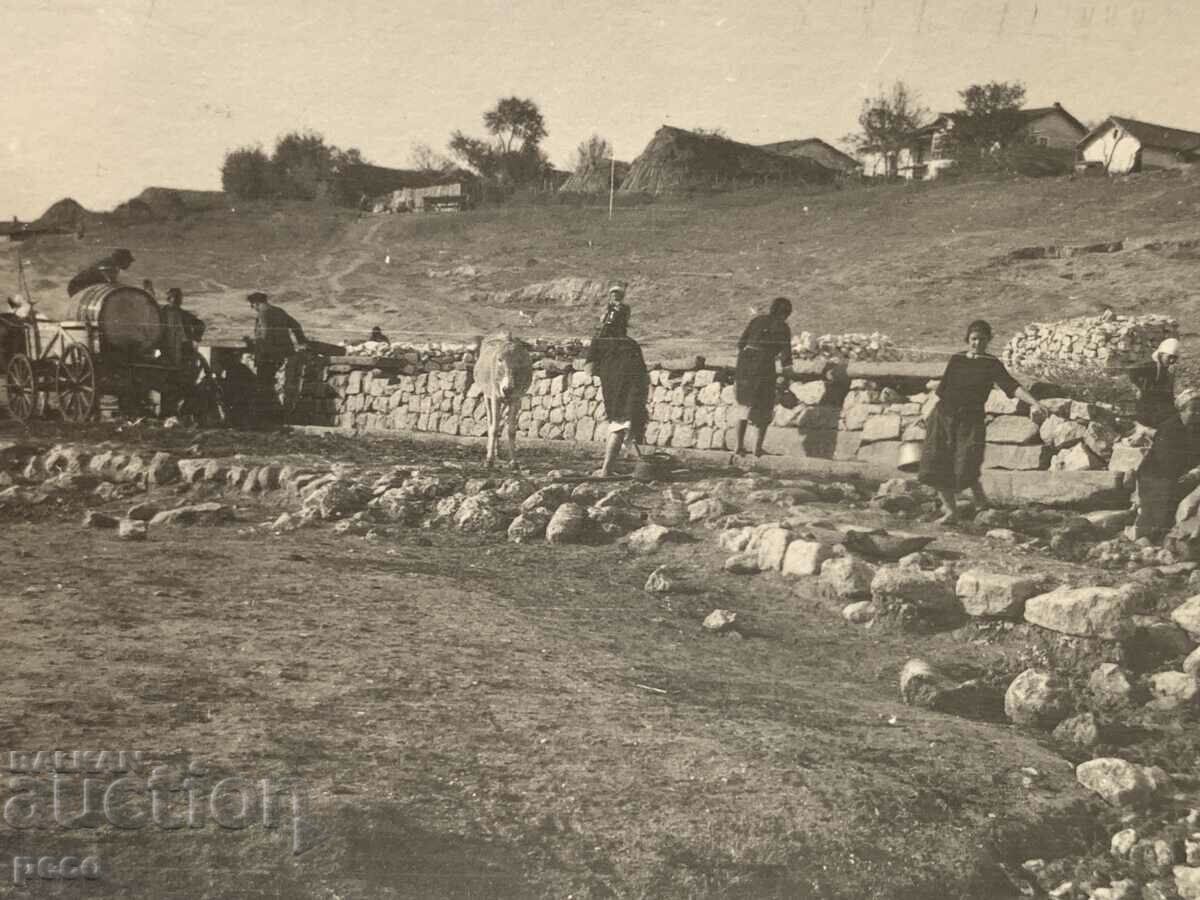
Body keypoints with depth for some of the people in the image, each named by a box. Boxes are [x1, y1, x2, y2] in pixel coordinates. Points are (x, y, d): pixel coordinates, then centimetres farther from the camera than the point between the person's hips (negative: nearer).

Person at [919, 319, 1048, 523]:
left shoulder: (992, 365, 0)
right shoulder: (956, 360, 9)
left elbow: (1012, 386, -12)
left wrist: (1035, 403, -24)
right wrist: (930, 414, 13)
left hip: (971, 420, -3)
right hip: (944, 416, 3)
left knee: (965, 468, -15)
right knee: (937, 466, -3)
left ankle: (980, 497, 16)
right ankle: (950, 510, 13)